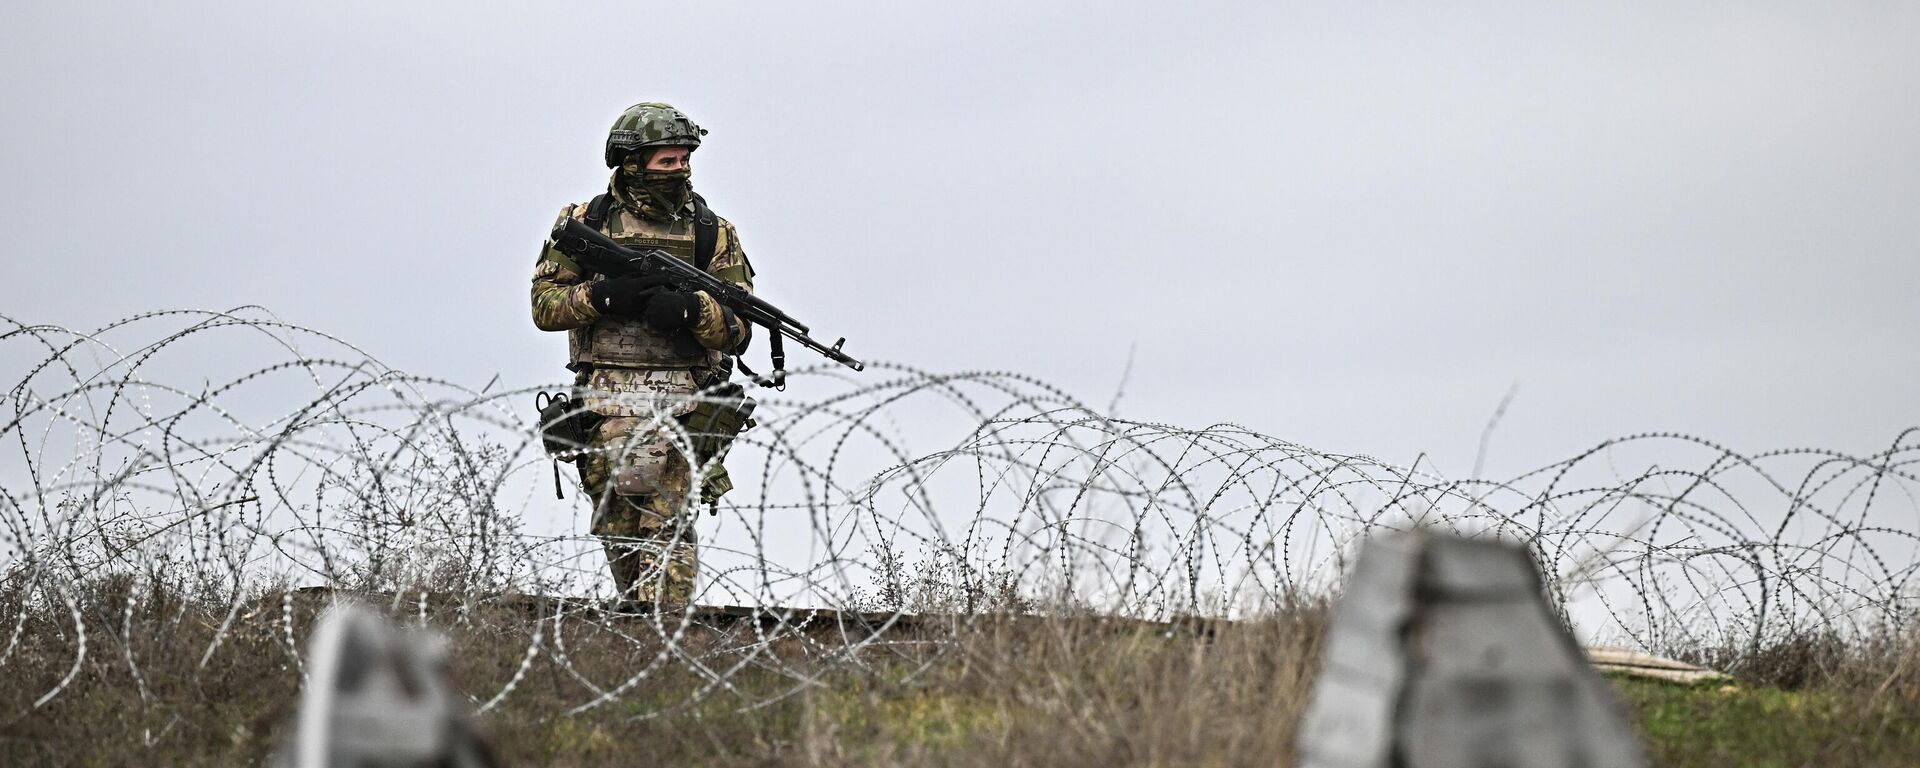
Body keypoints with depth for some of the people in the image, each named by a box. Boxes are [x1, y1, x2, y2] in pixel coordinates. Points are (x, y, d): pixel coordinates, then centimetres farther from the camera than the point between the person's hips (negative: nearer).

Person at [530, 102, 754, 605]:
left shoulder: (713, 233, 8)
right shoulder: (584, 224, 9)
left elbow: (737, 330, 4)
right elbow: (544, 305, 5)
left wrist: (689, 309, -16)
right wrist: (602, 296, -13)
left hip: (680, 406, -2)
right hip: (606, 404, 2)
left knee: (667, 528, -14)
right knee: (618, 532, 6)